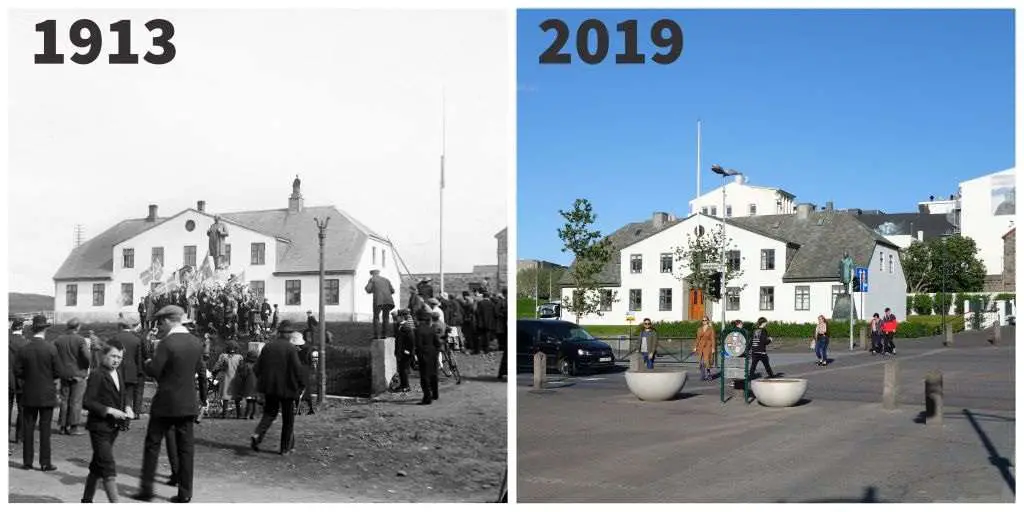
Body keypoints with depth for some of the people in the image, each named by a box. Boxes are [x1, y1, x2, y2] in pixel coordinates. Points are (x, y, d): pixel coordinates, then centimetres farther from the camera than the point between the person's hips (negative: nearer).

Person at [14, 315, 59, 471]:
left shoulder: (24, 349, -5)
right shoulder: (51, 348, -12)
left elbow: (17, 372, -3)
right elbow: (57, 372, -9)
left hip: (29, 395, 2)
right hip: (47, 395, -2)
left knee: (28, 428, 10)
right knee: (45, 428, 2)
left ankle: (27, 461, 14)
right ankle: (45, 463, 4)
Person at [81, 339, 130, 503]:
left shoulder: (119, 372, 8)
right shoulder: (97, 374, -15)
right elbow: (87, 402, -19)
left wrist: (127, 407, 4)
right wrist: (109, 411, -23)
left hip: (113, 427, 8)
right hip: (99, 427, -8)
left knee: (97, 466, 18)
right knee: (108, 467, -11)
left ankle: (87, 499, 30)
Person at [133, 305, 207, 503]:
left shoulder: (166, 343, -15)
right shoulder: (196, 342, 5)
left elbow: (153, 371, -18)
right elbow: (202, 371, 12)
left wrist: (146, 363, 5)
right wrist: (203, 397, 22)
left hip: (166, 403, -5)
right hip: (188, 404, 5)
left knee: (152, 444, 8)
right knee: (186, 447, 8)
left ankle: (146, 489, 12)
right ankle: (185, 493, 10)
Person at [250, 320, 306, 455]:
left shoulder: (268, 347, 3)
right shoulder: (291, 349, -12)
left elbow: (258, 367, 7)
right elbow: (297, 369, -14)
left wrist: (262, 382, 20)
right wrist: (302, 384, 0)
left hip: (269, 388, 4)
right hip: (287, 388, -4)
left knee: (269, 413, 16)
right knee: (288, 419, 8)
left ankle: (257, 435, -8)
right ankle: (286, 447, 12)